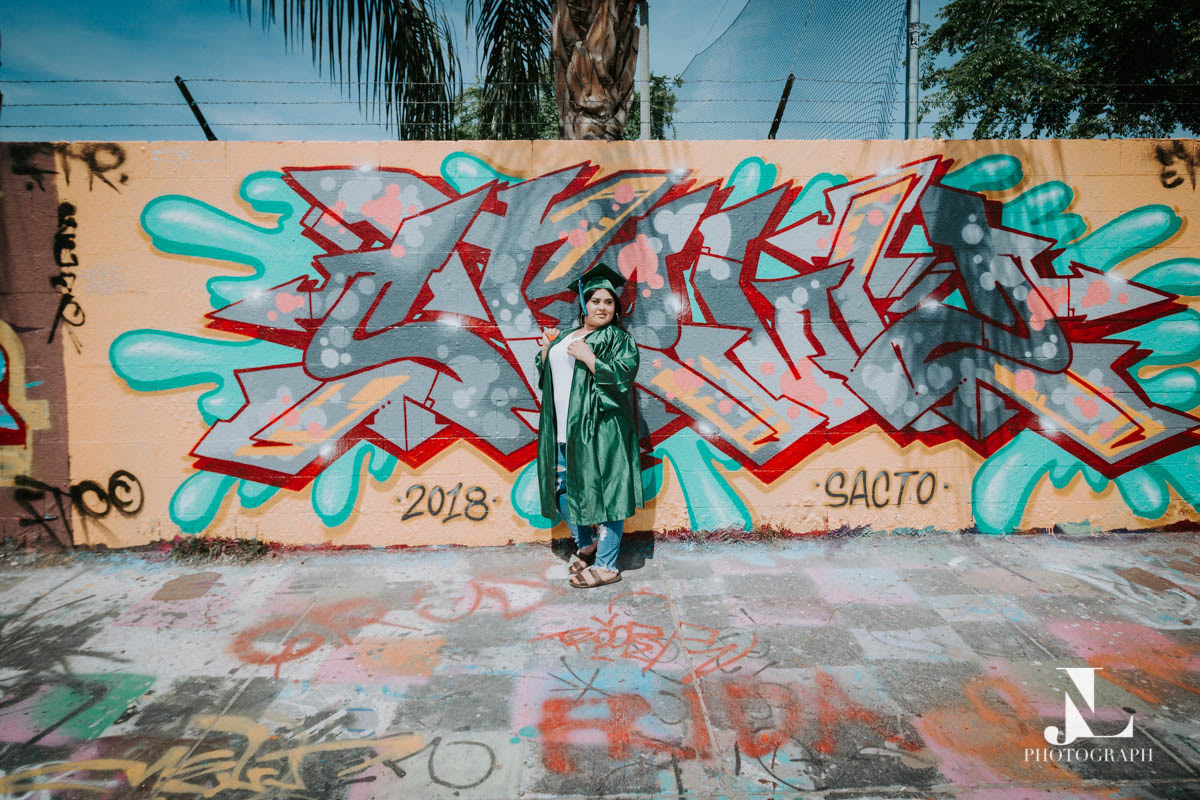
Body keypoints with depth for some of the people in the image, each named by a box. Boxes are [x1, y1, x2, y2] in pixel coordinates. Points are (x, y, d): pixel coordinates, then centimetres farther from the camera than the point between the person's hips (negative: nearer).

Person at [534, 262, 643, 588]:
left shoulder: (619, 339, -2)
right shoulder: (565, 336, 18)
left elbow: (623, 374, -15)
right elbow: (547, 374, 21)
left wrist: (587, 357, -20)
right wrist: (546, 349, 3)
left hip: (599, 431, -7)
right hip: (563, 430, 7)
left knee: (603, 493, -2)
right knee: (563, 490, 13)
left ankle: (606, 565, 10)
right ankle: (586, 545, 35)